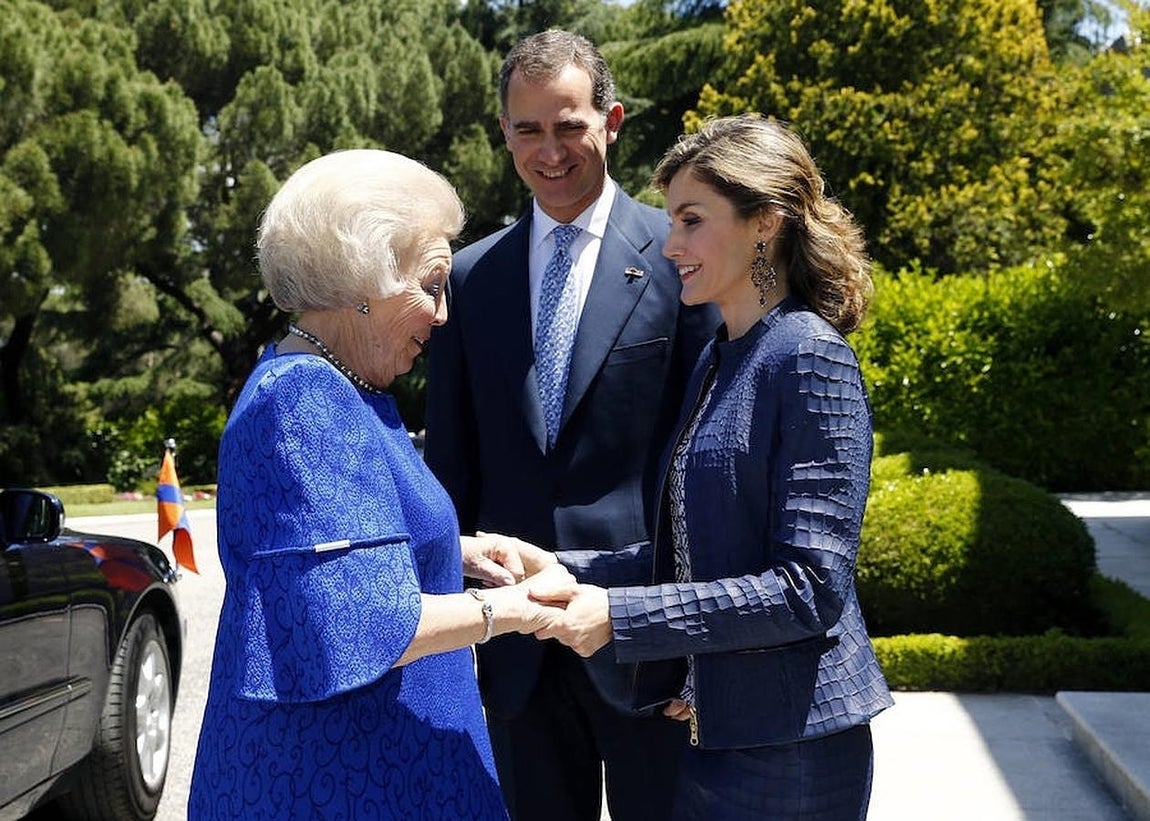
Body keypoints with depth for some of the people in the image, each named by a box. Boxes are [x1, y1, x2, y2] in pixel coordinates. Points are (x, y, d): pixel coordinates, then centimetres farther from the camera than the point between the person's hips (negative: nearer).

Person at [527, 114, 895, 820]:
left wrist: (618, 614, -22)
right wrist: (564, 572, 1)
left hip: (789, 742, -8)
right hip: (714, 726, 8)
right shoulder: (718, 359, 10)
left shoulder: (811, 360, -16)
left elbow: (809, 588, -21)